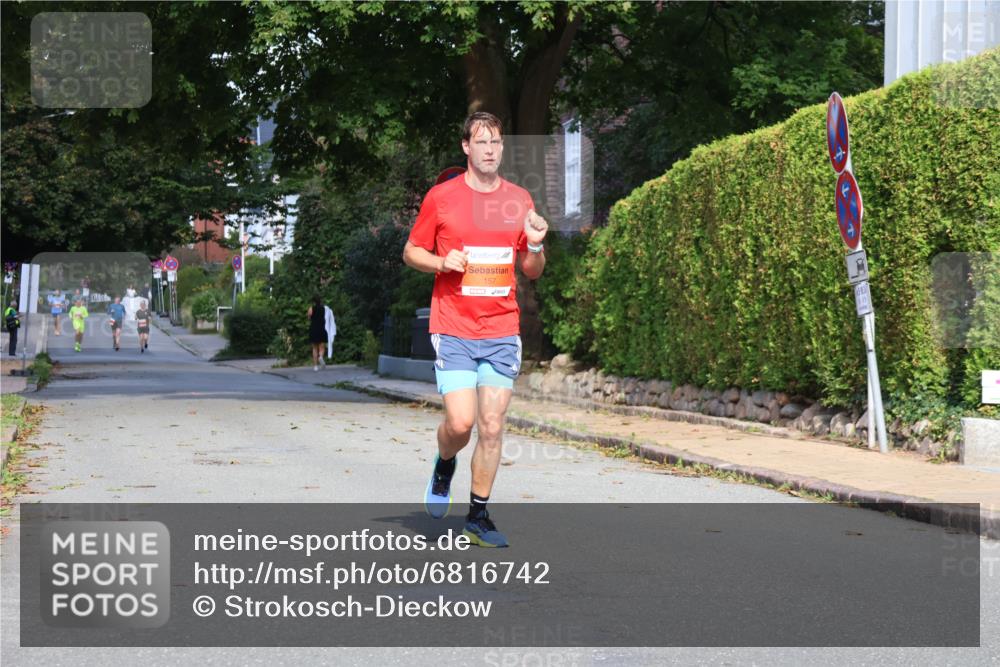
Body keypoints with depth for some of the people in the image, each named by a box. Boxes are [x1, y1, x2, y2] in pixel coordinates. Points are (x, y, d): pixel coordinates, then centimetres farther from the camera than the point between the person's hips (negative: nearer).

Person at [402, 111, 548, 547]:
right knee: (460, 422, -12)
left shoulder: (519, 200, 9)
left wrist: (535, 246, -6)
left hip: (502, 332, 3)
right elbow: (410, 252, 8)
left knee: (492, 427, 0)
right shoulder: (441, 197, 0)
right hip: (453, 329, -2)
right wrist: (441, 262, -12)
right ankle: (444, 465, 23)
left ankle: (478, 517, 13)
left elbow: (532, 272, 15)